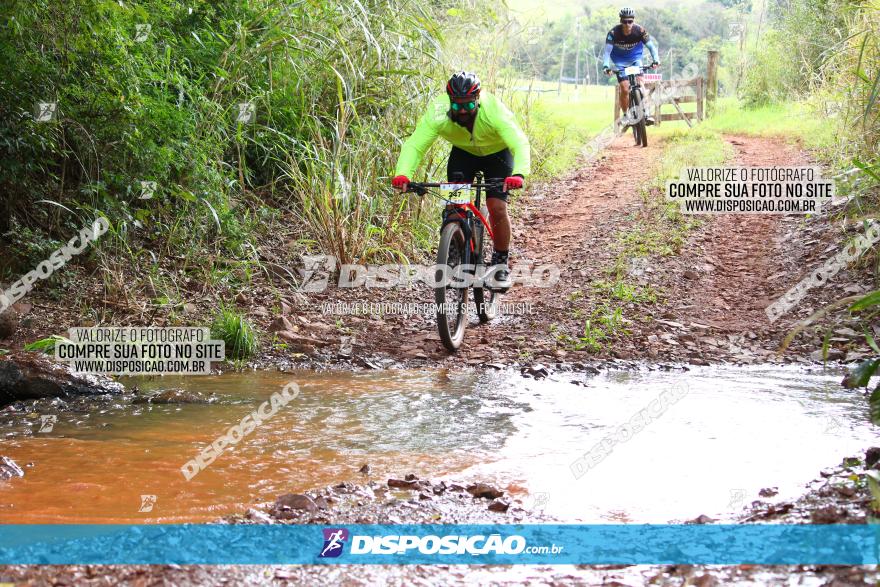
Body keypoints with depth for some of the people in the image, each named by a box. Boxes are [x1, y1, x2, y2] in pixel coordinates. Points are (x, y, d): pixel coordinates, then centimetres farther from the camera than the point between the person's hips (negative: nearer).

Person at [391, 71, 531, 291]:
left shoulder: (494, 111, -38)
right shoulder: (438, 113, -33)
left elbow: (520, 144, -46)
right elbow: (414, 144, -37)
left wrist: (519, 174, -65)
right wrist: (402, 174, -55)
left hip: (497, 153, -2)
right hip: (463, 153, 2)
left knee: (497, 208, -15)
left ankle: (501, 263, 4)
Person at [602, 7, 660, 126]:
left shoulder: (639, 30, -21)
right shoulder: (613, 33, -25)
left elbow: (651, 46, -18)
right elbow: (607, 50, -29)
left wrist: (656, 60, -34)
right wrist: (606, 66, -44)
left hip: (635, 59, 1)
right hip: (620, 62, -1)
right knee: (625, 89, -14)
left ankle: (645, 114, -16)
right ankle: (625, 116, 2)